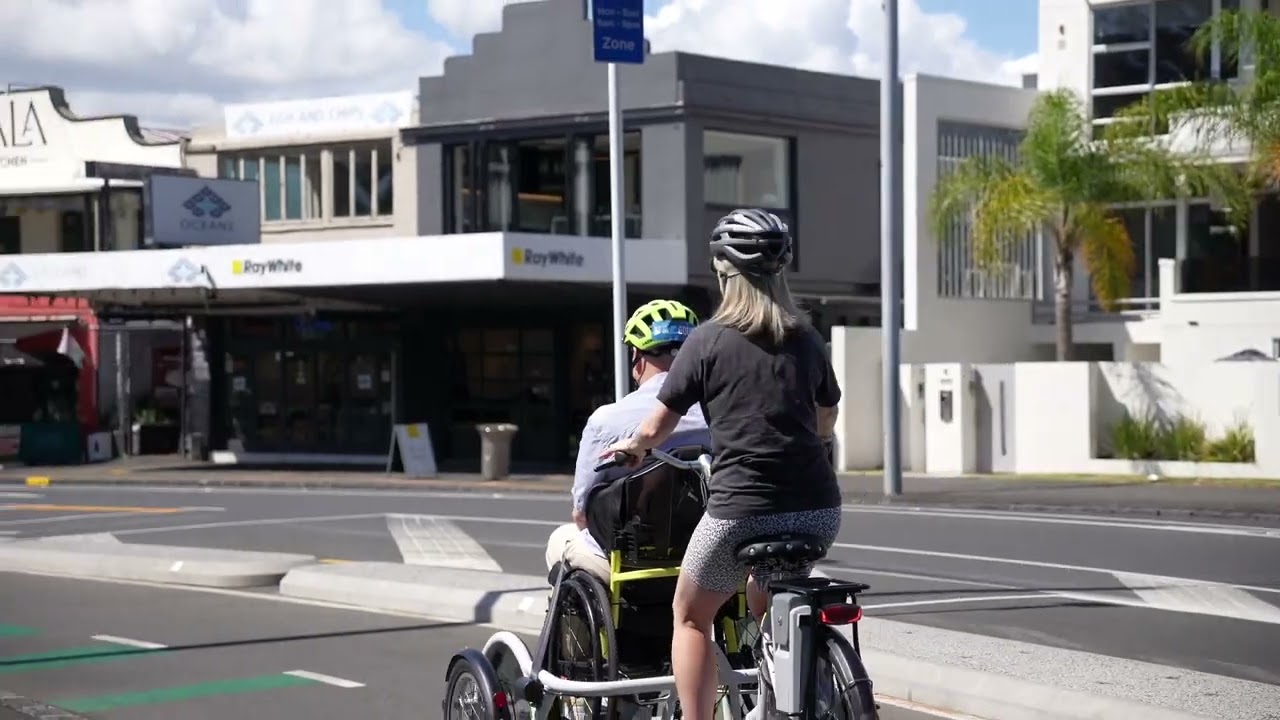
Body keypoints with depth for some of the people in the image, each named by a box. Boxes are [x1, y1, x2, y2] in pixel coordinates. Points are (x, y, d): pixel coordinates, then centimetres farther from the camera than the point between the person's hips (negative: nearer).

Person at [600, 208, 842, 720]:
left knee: (690, 617, 16)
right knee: (767, 609, 27)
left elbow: (657, 427, 1)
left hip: (742, 507, -5)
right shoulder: (805, 338, 10)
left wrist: (631, 446, 22)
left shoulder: (709, 340, -3)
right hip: (818, 508, 5)